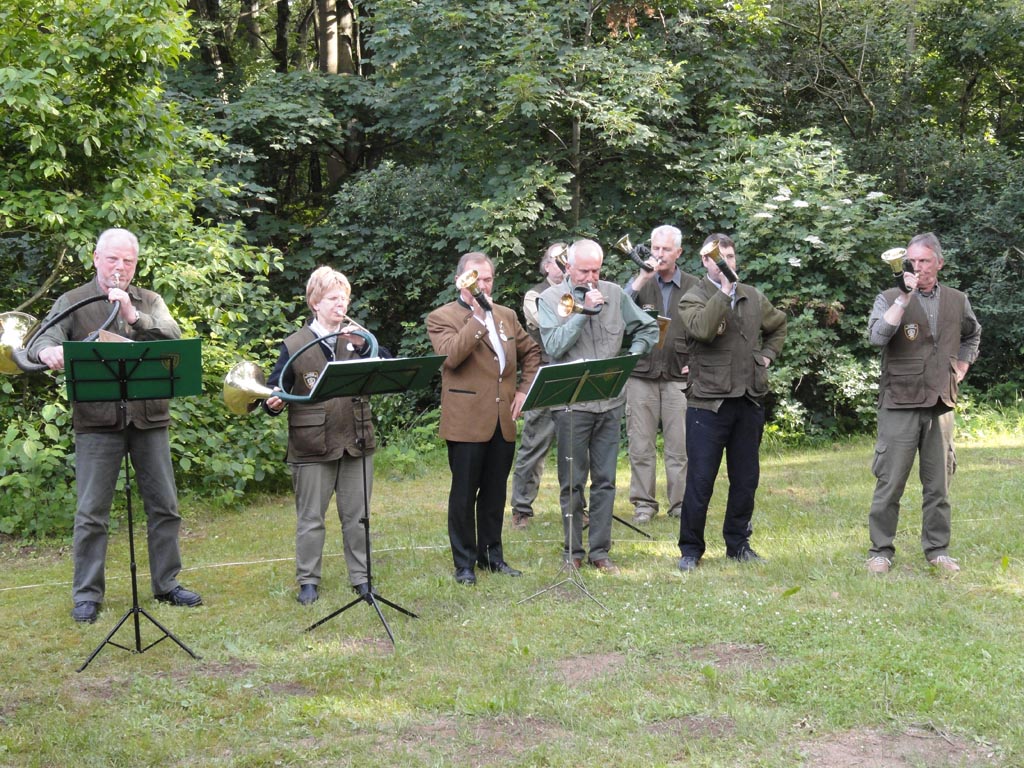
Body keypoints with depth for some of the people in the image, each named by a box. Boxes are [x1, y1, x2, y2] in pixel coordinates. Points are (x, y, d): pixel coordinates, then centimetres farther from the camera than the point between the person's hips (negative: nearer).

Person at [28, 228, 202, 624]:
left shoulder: (149, 302, 10)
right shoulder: (72, 303, 4)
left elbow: (174, 338, -7)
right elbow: (41, 339, -9)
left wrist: (133, 316, -22)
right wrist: (48, 351, -33)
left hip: (149, 417, 3)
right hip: (97, 421, -2)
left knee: (164, 505, 9)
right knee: (91, 512, 0)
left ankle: (166, 583, 22)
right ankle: (87, 594, 9)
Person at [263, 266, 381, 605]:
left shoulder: (358, 340, 7)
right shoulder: (294, 346, 1)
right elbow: (275, 389, 2)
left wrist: (364, 348, -22)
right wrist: (273, 403, -21)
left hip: (356, 441, 2)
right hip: (312, 446, -2)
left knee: (357, 516, 10)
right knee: (310, 518, 5)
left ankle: (361, 577, 20)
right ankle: (308, 581, 15)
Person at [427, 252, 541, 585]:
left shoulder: (507, 316, 15)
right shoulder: (441, 318, -3)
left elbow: (531, 351, 24)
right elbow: (450, 355, -20)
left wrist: (525, 389, 11)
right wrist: (478, 317, -20)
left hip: (503, 421, 5)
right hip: (467, 422, -5)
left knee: (495, 493, 13)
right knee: (464, 494, 2)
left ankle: (491, 554, 24)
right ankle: (464, 562, 11)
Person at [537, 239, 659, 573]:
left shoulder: (614, 294, 7)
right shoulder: (550, 299, -2)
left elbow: (648, 327, 16)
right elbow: (554, 347, -14)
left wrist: (631, 356, 1)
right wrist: (585, 311, -16)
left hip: (610, 402, 3)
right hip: (571, 404, -3)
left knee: (605, 480, 6)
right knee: (572, 482, 3)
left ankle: (600, 550, 13)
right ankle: (573, 551, 11)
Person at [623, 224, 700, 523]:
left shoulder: (693, 286, 6)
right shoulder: (641, 283, 6)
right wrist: (640, 280, -16)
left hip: (678, 376, 0)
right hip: (641, 374, 1)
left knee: (680, 444, -1)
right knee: (641, 444, 2)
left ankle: (680, 503, 7)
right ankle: (643, 503, 11)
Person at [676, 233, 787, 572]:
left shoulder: (754, 298, 11)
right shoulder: (693, 299, -4)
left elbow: (778, 325, 30)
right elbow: (702, 329, -25)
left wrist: (767, 355, 15)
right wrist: (725, 290, -23)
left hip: (749, 401, 5)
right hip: (708, 402, -5)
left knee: (746, 479, 11)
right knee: (700, 480, -3)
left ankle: (738, 543, 24)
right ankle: (691, 549, 8)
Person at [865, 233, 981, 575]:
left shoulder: (957, 301, 10)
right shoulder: (890, 298, -2)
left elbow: (972, 336, 29)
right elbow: (877, 336, -20)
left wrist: (960, 370, 16)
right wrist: (905, 297, -21)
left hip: (940, 404, 4)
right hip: (900, 404, -3)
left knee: (938, 482, 8)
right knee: (890, 482, -2)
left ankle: (937, 549, 18)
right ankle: (880, 551, 6)